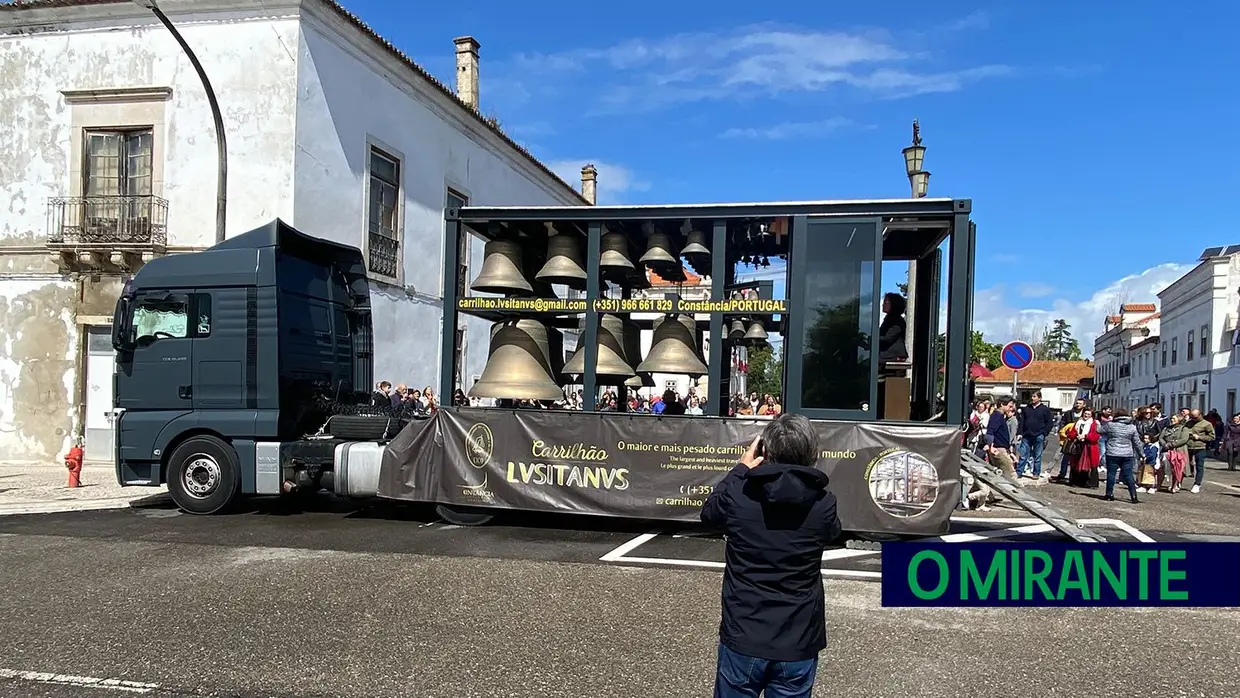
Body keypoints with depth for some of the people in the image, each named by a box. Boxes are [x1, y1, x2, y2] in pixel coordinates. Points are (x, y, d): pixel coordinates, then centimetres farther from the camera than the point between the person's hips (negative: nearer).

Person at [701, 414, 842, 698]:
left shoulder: (737, 494, -13)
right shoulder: (823, 504, -10)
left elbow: (708, 513, 10)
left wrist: (741, 469, 15)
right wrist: (804, 476, 13)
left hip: (742, 638, 0)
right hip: (798, 643, 1)